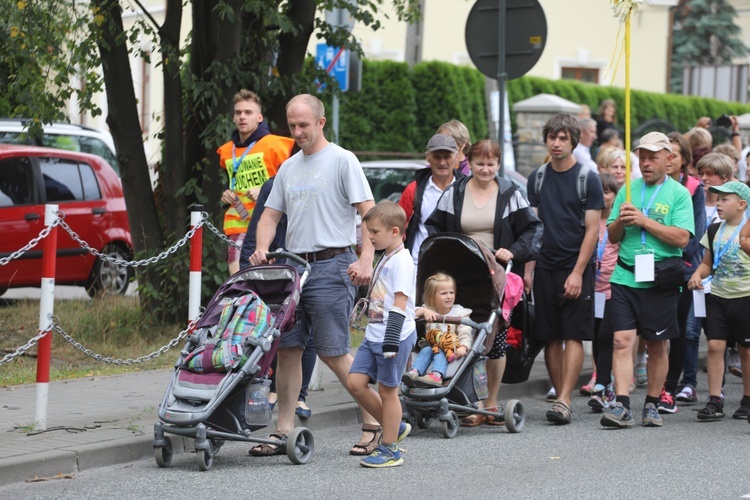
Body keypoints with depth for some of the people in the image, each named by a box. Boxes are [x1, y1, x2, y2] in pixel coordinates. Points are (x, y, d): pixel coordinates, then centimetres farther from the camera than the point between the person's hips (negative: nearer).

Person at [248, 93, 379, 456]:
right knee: (287, 348, 3)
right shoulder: (288, 168, 18)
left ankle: (373, 422, 4)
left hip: (331, 266, -7)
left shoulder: (342, 161, -3)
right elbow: (271, 214, 20)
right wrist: (261, 249, 0)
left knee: (333, 353, -7)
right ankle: (284, 431, 6)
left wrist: (365, 260, -19)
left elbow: (368, 212, -9)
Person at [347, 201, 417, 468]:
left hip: (394, 335, -9)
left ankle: (389, 449, 7)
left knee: (387, 390, -2)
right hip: (374, 335, 9)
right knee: (355, 382, 3)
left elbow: (400, 302, -19)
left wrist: (392, 340, -24)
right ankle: (394, 427, 17)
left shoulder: (401, 261, -13)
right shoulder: (385, 259, 16)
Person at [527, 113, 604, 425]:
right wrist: (527, 268, 3)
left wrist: (578, 272, -14)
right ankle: (560, 397, 11)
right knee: (550, 338, 4)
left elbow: (592, 229, -7)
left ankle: (564, 401, -13)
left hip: (576, 269, -4)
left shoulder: (587, 179, -4)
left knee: (573, 336, -8)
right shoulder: (537, 177, 9)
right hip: (545, 268, 4)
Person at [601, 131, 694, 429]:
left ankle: (652, 406, 17)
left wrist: (644, 221, -15)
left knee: (657, 346, 6)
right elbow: (612, 237, 14)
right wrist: (621, 220, -7)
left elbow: (681, 238, -10)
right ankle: (622, 407, -12)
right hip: (625, 278, 2)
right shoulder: (628, 190, 12)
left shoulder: (679, 194, 1)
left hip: (660, 281, -2)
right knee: (622, 341, -8)